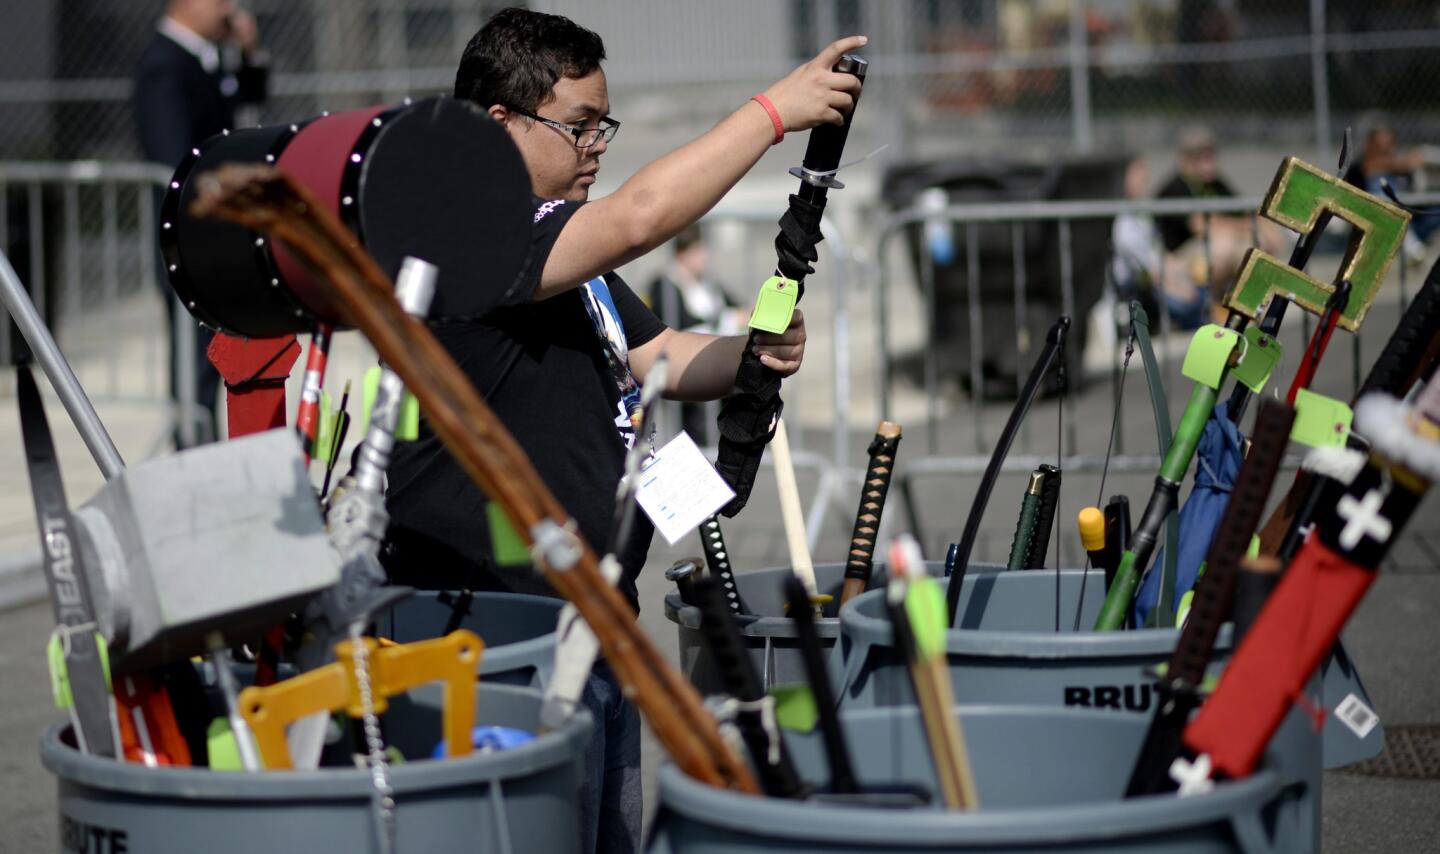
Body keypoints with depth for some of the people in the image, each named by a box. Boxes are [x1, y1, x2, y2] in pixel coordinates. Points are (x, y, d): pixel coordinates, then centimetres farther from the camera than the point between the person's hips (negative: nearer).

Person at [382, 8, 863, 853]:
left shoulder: (564, 248, 18)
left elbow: (663, 358, 19)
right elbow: (640, 217, -27)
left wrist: (754, 355, -3)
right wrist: (774, 110, -20)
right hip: (500, 645, -10)